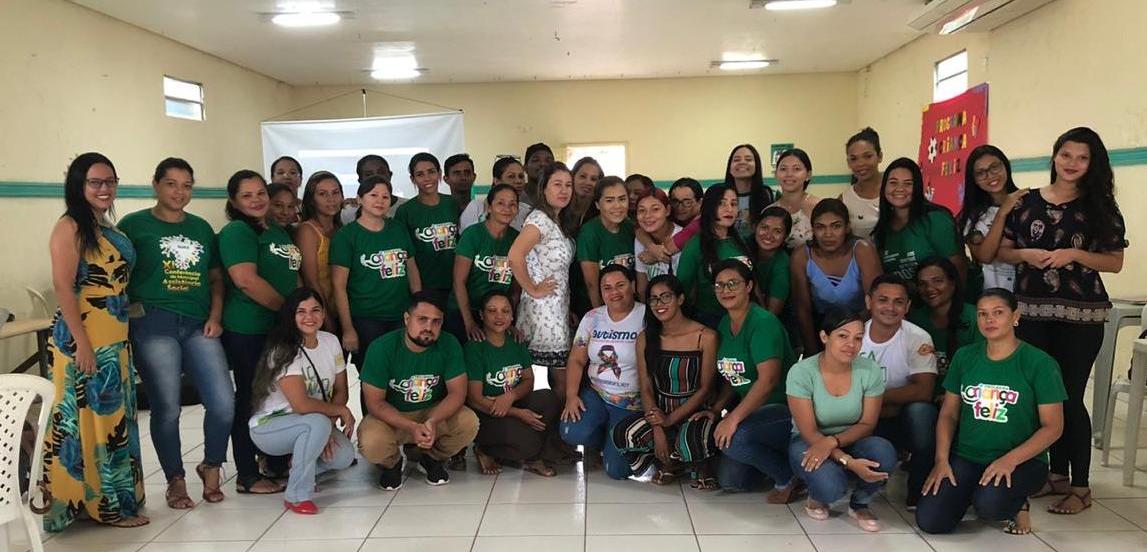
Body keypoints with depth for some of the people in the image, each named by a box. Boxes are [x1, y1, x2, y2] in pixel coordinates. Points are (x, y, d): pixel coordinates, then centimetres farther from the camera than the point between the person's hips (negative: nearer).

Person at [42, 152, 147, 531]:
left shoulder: (110, 230, 14)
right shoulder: (69, 227, -9)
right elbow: (63, 286, -16)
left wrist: (124, 337, 12)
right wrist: (82, 342, -20)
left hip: (115, 338, 8)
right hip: (84, 338, -8)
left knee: (114, 418, 13)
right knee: (90, 417, -1)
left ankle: (114, 499, 24)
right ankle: (104, 505, 8)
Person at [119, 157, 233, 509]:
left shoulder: (202, 228, 16)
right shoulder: (134, 225, 4)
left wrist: (215, 317, 6)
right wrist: (135, 311, -10)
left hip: (199, 326, 4)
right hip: (154, 325, -3)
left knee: (224, 404, -5)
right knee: (166, 409, 0)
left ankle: (211, 467, 21)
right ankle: (176, 481, 20)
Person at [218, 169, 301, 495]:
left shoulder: (280, 232, 17)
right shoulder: (236, 232, -9)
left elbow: (293, 277, 24)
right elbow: (246, 280, -20)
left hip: (281, 329, 8)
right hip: (249, 331, -8)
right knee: (251, 399, 0)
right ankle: (248, 477, 9)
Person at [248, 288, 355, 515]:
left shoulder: (331, 342, -1)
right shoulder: (283, 351, -20)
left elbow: (341, 391, 1)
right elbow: (301, 404, -28)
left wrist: (328, 429, -14)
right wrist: (341, 410, -16)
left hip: (315, 425, 6)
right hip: (268, 427, -6)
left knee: (343, 457, -21)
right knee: (318, 423, -35)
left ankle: (295, 467, 11)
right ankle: (297, 496, -18)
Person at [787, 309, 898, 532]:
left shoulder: (870, 371, -14)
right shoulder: (801, 372, -21)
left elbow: (866, 425, -8)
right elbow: (809, 433, -19)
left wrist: (832, 441, -27)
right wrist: (849, 462, -33)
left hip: (851, 440, 3)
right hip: (809, 443, -3)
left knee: (884, 453, -32)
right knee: (829, 485, -35)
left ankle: (860, 504, 2)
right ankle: (817, 497, 7)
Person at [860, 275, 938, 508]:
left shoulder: (918, 339, -11)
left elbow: (923, 391, -23)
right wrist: (898, 401, -19)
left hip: (902, 422, -1)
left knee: (921, 411, -34)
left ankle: (919, 494, -13)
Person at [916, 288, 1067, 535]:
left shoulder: (1039, 363, -5)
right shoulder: (964, 357, 5)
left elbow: (1053, 427, -7)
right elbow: (948, 414, 8)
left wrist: (1009, 461, -19)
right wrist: (942, 460, -5)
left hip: (1023, 459, -3)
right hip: (966, 457, 4)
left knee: (989, 504, -35)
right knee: (929, 521, -15)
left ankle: (1017, 503, 3)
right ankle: (971, 492, 17)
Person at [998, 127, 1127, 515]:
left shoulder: (1100, 208, 3)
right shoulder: (1026, 202, 6)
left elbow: (1115, 262, 1)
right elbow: (1002, 251, 9)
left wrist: (1075, 254, -14)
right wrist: (1026, 254, -11)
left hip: (1080, 314, -2)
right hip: (1031, 310, 2)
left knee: (1069, 397, -1)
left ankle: (1080, 486, 10)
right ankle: (1057, 474, 24)